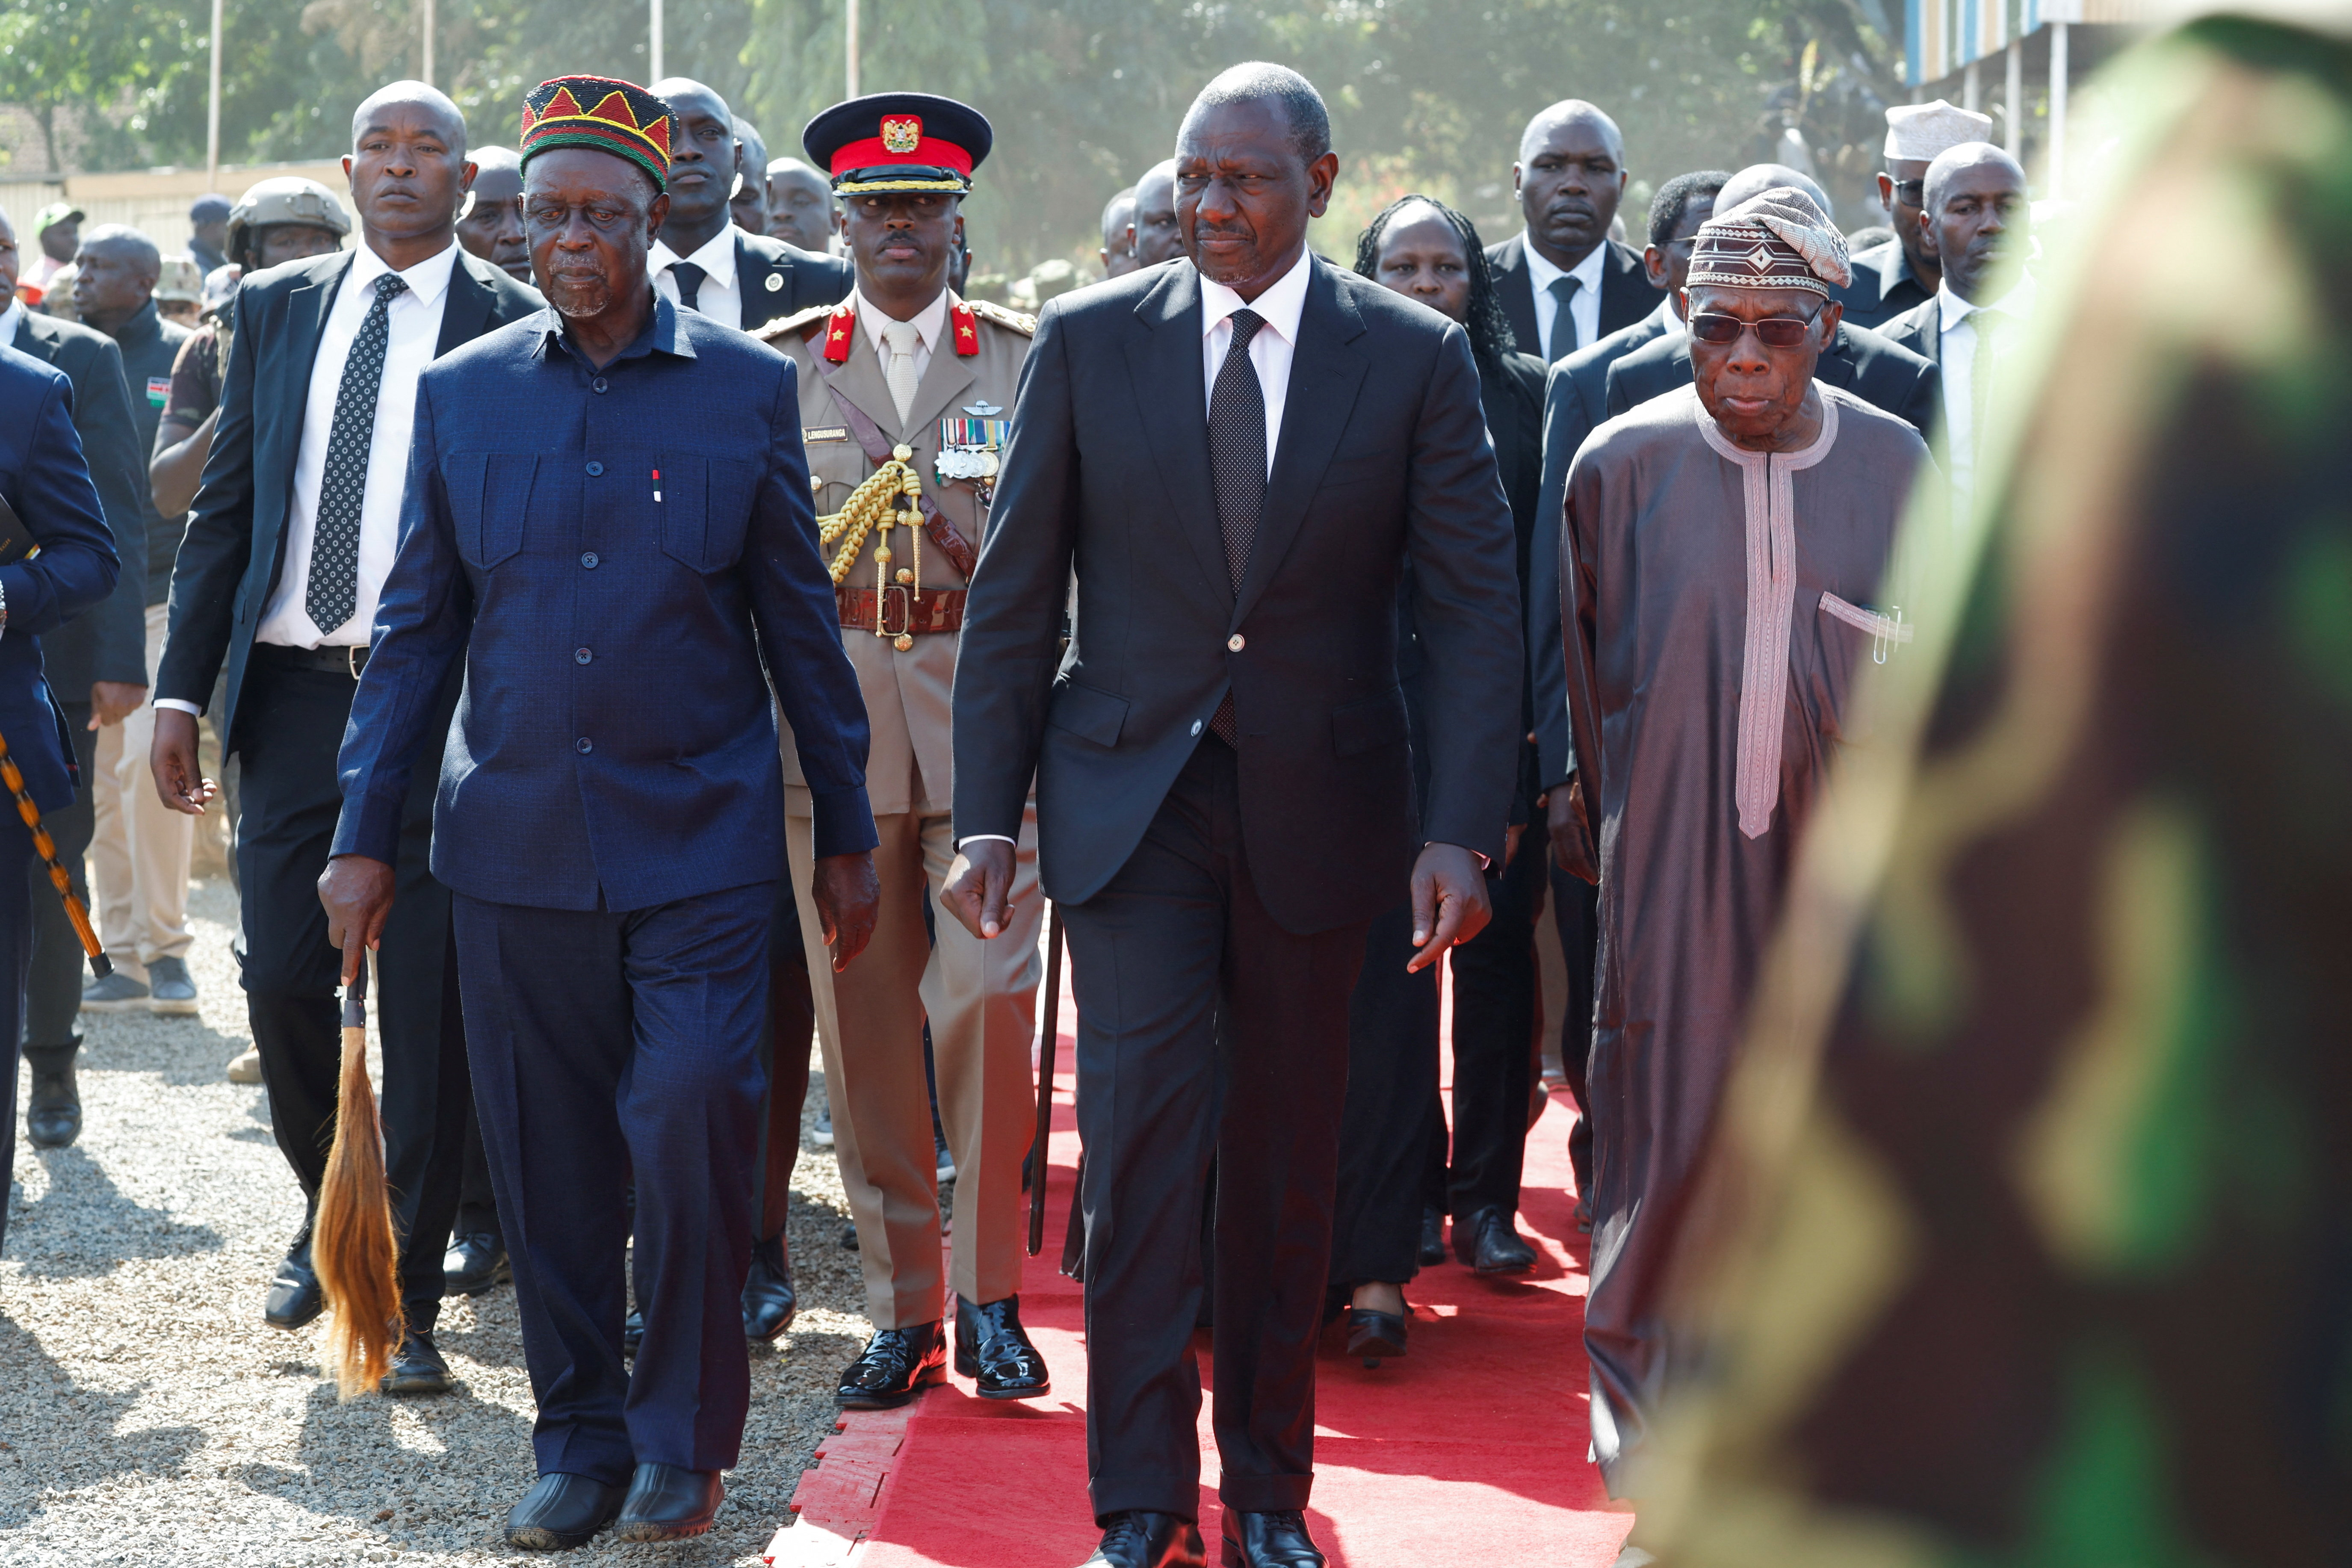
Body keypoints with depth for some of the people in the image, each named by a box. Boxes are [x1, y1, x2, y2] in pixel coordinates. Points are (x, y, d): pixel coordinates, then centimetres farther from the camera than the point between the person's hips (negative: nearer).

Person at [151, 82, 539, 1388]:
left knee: (424, 1011, -1)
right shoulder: (274, 310, 12)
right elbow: (225, 508, 12)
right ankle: (329, 1215, 31)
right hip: (291, 694, 4)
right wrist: (183, 690, 4)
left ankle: (409, 1301, 8)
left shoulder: (519, 327, 0)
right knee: (282, 984, 4)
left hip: (439, 703, -3)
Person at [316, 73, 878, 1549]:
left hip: (698, 836, -2)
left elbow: (800, 623, 6)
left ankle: (685, 1438, 5)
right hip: (517, 837, 2)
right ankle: (581, 1438, 20)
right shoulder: (463, 393, 7)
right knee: (550, 1155, 6)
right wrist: (365, 834, 6)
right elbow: (416, 630, 10)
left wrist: (848, 832, 6)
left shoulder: (745, 387, 2)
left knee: (690, 1114, -13)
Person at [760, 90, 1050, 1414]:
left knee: (988, 994, -11)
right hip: (832, 703, 1)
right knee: (864, 1019, 1)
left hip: (986, 702, -1)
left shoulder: (1028, 360, 9)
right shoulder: (777, 364, 12)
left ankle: (991, 1298, 2)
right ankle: (904, 1311, 10)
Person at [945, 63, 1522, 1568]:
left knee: (1288, 1161, 10)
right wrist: (988, 812, -1)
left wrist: (1461, 830, -11)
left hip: (1315, 807, 0)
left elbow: (1477, 607, -3)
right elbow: (1015, 595, 3)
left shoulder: (1416, 356, -1)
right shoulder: (1089, 341, 1)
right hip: (1131, 799, 0)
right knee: (1142, 1138, -9)